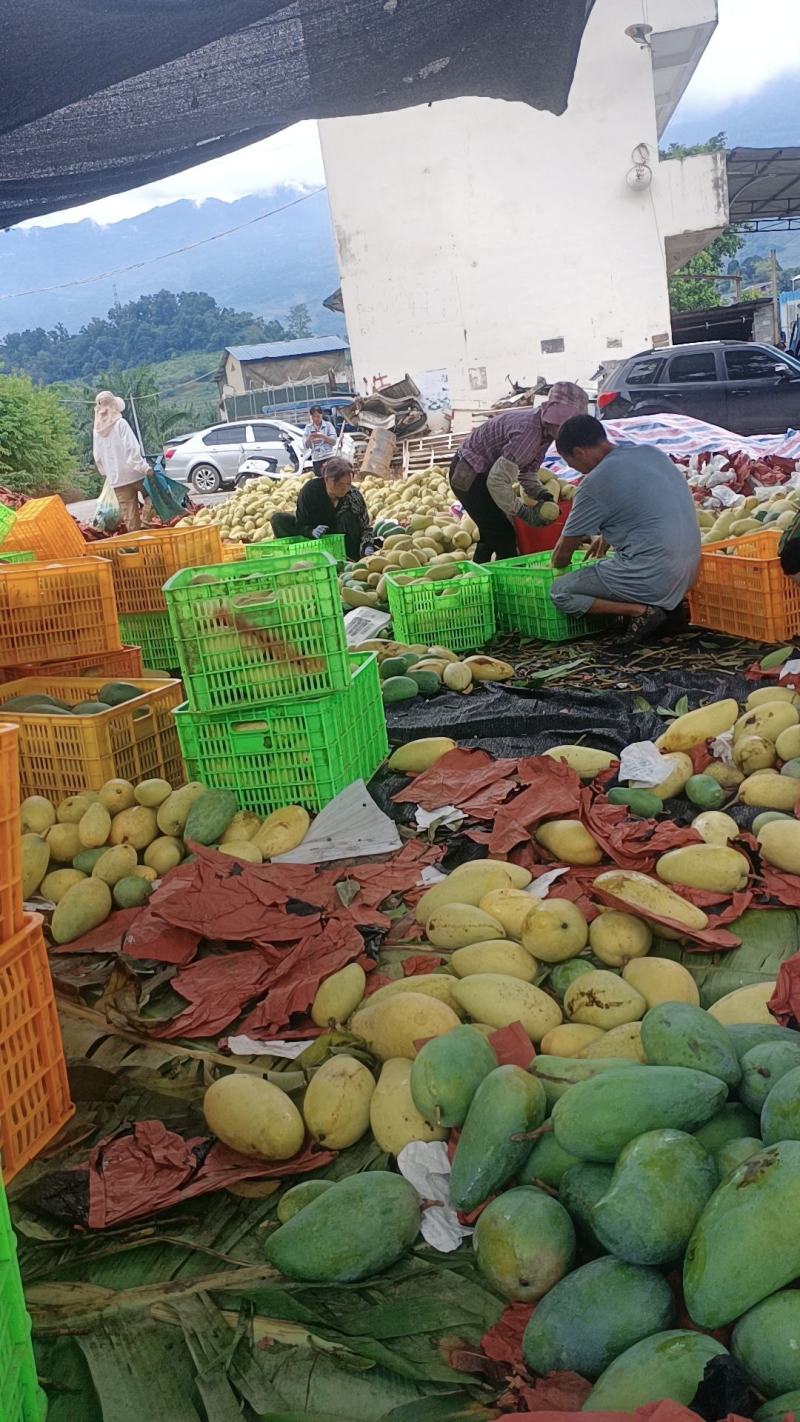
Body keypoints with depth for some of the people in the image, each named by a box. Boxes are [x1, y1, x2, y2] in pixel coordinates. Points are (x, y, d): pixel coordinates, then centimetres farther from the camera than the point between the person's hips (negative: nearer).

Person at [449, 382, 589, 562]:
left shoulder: (545, 431, -2)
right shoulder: (529, 431, -31)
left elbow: (527, 471, 7)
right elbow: (497, 480, -34)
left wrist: (540, 493, -13)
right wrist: (524, 513, -25)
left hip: (481, 472, 10)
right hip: (468, 475, -10)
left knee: (490, 537, 21)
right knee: (504, 539, -8)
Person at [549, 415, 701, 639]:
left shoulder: (595, 483, -13)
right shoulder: (651, 453, 9)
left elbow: (563, 550, 0)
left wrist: (556, 569, 21)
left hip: (653, 578, -8)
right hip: (688, 572, 8)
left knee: (560, 593, 1)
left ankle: (639, 610, -9)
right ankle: (667, 606, 12)